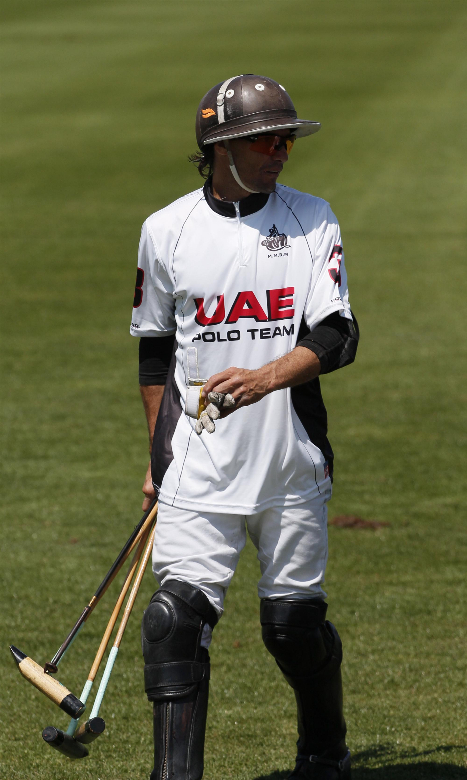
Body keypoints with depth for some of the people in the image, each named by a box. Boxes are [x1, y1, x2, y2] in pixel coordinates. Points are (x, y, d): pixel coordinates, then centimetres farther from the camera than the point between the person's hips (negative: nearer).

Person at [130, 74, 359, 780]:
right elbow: (155, 351, 13)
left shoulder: (312, 220, 1)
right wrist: (158, 454, 11)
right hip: (200, 468, 0)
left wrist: (266, 378, -26)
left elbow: (338, 337, -8)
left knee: (295, 622, 8)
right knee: (178, 618, -11)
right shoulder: (167, 231, 2)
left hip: (294, 462, 0)